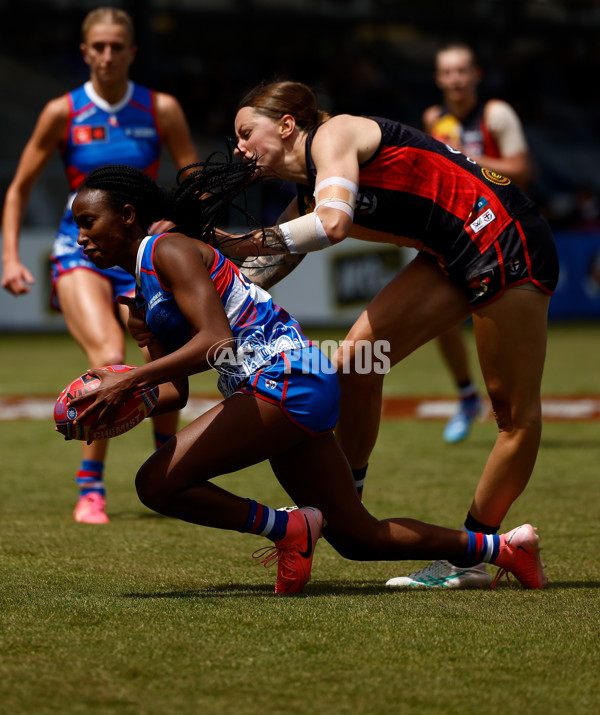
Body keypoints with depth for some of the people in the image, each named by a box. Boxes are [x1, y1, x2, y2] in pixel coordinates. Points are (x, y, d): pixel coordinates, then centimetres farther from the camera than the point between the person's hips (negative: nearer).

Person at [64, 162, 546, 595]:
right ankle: (504, 546, 23)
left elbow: (216, 341, -22)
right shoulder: (143, 292, 20)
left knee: (157, 484, -17)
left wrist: (131, 380, -25)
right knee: (359, 538, 14)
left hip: (284, 377, -10)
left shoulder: (167, 251, -9)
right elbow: (175, 391, 19)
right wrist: (120, 402, -1)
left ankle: (289, 529, -5)